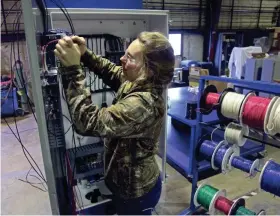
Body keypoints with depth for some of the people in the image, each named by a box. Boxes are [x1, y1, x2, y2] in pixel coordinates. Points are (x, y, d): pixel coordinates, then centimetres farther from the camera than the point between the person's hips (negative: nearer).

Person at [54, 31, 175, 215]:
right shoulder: (138, 83, -8)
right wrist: (85, 55, -8)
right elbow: (111, 71, 9)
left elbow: (89, 122, -38)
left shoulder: (143, 104, -36)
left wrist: (72, 69, -36)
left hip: (135, 192, -8)